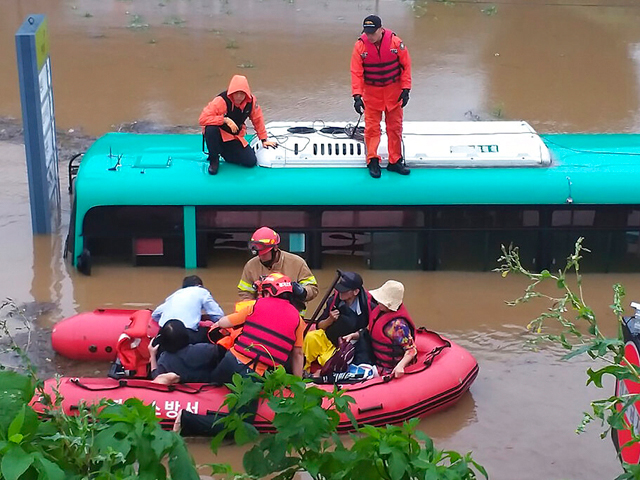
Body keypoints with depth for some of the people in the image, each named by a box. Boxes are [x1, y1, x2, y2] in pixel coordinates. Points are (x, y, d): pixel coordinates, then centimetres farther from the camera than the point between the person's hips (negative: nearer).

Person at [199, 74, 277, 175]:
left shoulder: (251, 101, -10)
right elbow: (203, 119, -30)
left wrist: (264, 140, 7)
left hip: (235, 137, 4)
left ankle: (225, 153, 19)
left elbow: (258, 120, 5)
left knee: (251, 161, -8)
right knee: (211, 129, -40)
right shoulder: (221, 101, -25)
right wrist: (225, 120, -35)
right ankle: (214, 159, -12)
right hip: (218, 134, -4)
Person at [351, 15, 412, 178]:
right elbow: (356, 72, -13)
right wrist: (357, 96, -20)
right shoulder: (360, 46, -14)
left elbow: (406, 65, -5)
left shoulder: (395, 42, -14)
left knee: (395, 127, 7)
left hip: (393, 91, 1)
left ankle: (395, 161, 17)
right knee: (371, 127, 0)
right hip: (371, 92, 0)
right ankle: (373, 161, 9)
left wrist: (405, 89, -8)